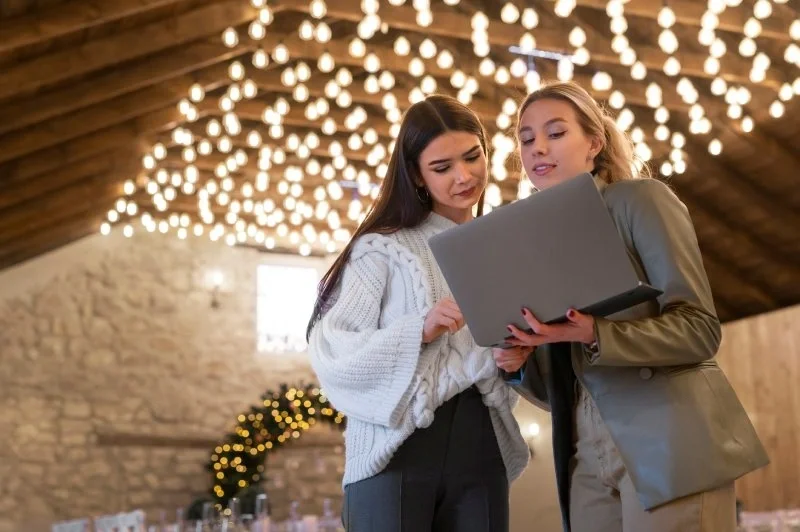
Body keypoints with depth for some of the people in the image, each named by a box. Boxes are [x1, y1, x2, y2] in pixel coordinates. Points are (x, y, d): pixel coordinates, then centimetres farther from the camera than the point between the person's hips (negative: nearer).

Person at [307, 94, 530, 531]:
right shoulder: (383, 247, -1)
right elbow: (331, 352, -9)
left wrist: (519, 357, -6)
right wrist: (418, 330, -21)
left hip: (481, 454, 4)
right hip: (395, 452, -4)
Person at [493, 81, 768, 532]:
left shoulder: (641, 199, 0)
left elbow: (700, 328, -11)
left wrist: (594, 335, -24)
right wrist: (520, 364, -5)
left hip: (669, 443, -6)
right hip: (588, 458, 6)